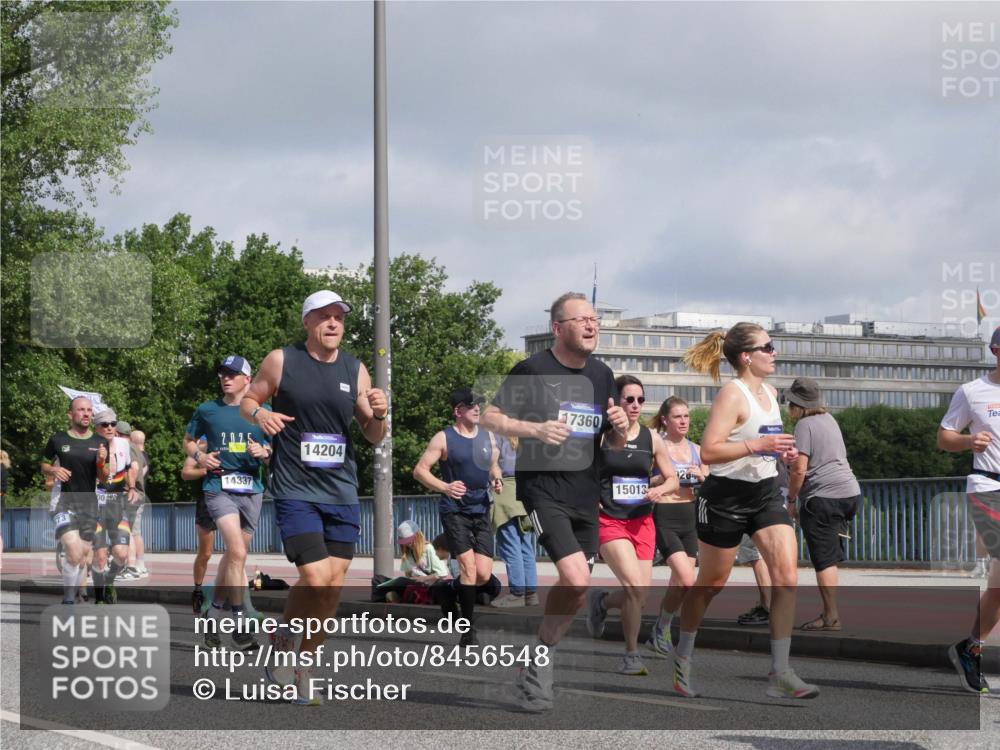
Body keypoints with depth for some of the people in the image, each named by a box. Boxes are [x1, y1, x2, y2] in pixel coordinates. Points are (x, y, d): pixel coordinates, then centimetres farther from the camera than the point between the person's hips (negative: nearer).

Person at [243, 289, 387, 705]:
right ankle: (282, 638, 12)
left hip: (342, 493, 4)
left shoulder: (355, 370, 8)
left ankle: (303, 667, 20)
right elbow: (247, 400, 7)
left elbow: (373, 436, 12)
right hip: (295, 491, -4)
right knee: (315, 580, -16)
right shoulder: (281, 361, -2)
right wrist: (259, 413, -15)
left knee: (333, 587, 3)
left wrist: (379, 415, -10)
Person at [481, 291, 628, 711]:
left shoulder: (601, 375, 11)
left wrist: (620, 427, -5)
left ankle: (542, 658, 25)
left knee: (576, 593, 7)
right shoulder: (533, 370, -7)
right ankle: (541, 656, -2)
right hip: (543, 488, -7)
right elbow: (490, 418, -5)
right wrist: (536, 429, -20)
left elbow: (615, 444, 19)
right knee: (576, 580, -21)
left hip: (586, 494, 7)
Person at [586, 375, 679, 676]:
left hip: (642, 522, 5)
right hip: (609, 521, -5)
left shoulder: (651, 438, 6)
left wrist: (660, 490, -8)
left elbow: (673, 479, 13)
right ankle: (632, 655, -3)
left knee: (639, 596, 3)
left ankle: (600, 601, 37)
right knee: (635, 587, -20)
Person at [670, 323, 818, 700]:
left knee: (787, 576, -10)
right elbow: (709, 451, -25)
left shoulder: (770, 392, 10)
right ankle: (682, 657, 31)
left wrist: (781, 451, 9)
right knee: (711, 583, 8)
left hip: (767, 492, 7)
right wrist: (757, 445, -30)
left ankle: (780, 673, -8)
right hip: (727, 496, -7)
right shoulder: (732, 394, -16)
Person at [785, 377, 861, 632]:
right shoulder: (828, 419, 17)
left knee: (824, 559, -6)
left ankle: (831, 616, -9)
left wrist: (791, 500, -3)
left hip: (823, 497, -9)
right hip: (849, 493, 9)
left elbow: (799, 469, -15)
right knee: (831, 557, 14)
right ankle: (830, 612, 16)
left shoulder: (804, 425, -9)